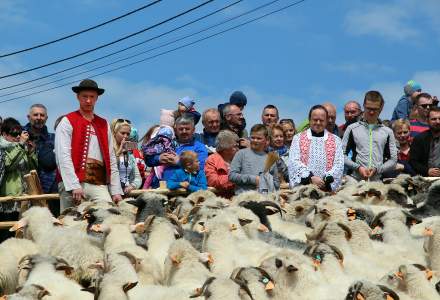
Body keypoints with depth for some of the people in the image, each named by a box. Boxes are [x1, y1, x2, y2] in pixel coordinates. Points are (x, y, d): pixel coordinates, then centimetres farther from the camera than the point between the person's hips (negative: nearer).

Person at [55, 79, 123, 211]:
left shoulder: (104, 125, 18)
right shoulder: (67, 122, 5)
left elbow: (111, 159, 15)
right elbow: (63, 157, -6)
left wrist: (116, 191, 8)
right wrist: (74, 186, -15)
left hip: (99, 184, 3)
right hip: (73, 182, -3)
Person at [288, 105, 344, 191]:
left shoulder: (336, 140, 16)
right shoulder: (298, 138, 14)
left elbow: (339, 165, 6)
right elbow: (294, 162, 2)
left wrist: (327, 180, -12)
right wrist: (311, 178, -12)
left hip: (327, 188, 0)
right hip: (302, 186, 0)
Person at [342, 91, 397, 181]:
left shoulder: (387, 132, 13)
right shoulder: (352, 129, 10)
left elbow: (393, 160, 11)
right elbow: (342, 155, 7)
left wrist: (377, 169, -6)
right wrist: (358, 167, -8)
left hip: (378, 180, 1)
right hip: (355, 180, -1)